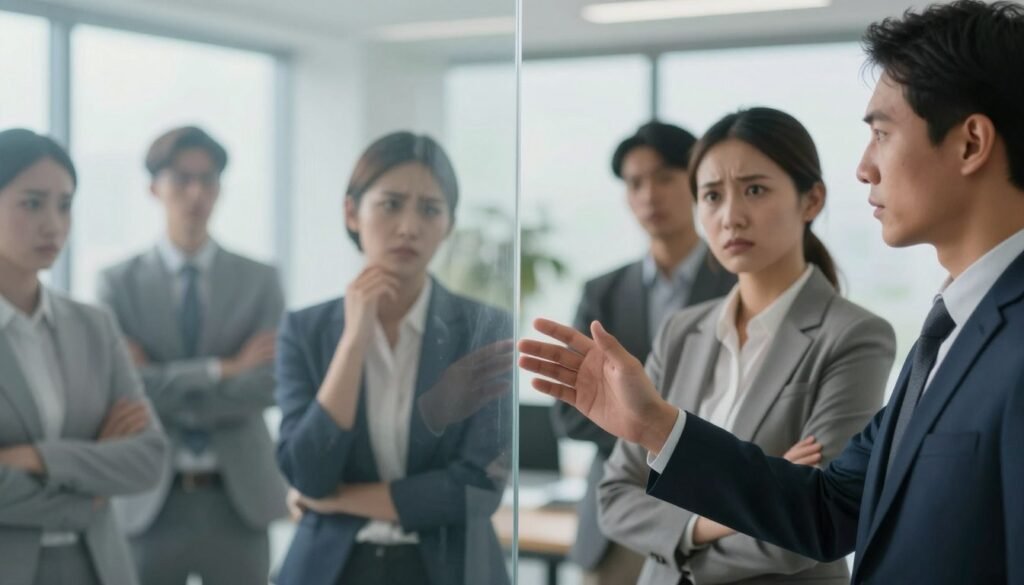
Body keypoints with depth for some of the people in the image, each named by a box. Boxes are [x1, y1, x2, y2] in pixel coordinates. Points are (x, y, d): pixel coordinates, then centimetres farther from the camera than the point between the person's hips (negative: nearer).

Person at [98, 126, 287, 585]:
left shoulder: (259, 280, 4)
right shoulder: (119, 283, 2)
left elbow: (270, 384, -7)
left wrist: (168, 387, -12)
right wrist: (224, 370, -12)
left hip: (239, 498, 1)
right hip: (150, 500, -1)